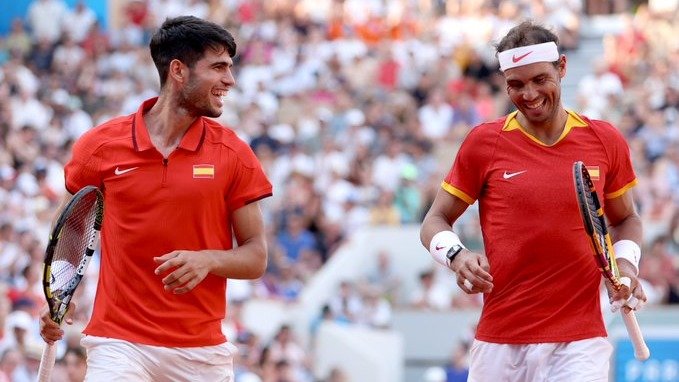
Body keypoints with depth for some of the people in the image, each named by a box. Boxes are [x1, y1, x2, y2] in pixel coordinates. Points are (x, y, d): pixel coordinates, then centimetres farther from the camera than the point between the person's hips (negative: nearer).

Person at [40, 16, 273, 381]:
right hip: (120, 345, -1)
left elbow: (256, 258, 4)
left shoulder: (233, 154, 2)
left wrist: (209, 260, -16)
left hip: (203, 351, 1)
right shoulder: (101, 145, 0)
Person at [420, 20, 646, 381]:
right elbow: (435, 222, 8)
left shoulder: (606, 140, 6)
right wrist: (457, 255, -13)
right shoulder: (484, 142, 1)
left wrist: (625, 261, 1)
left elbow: (626, 219, 21)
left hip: (581, 342, 0)